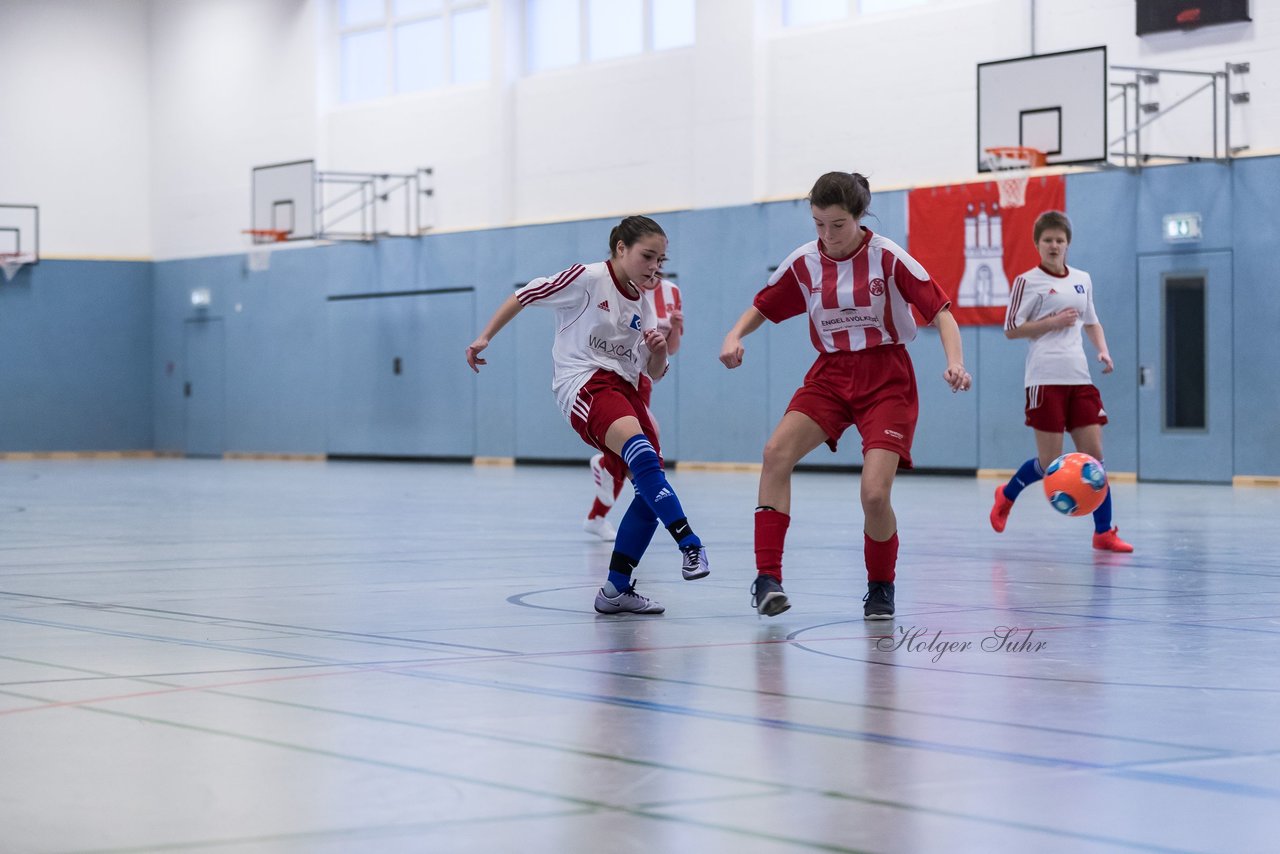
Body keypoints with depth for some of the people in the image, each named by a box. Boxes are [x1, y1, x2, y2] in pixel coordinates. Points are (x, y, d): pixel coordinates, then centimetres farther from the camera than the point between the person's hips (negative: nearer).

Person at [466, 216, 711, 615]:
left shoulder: (643, 307, 15)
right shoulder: (586, 278, -3)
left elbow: (654, 373, 16)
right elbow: (524, 296, 4)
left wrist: (659, 350, -6)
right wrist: (485, 338, 2)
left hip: (624, 388, 8)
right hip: (585, 384, -8)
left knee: (652, 488, -2)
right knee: (641, 451, -34)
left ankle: (616, 589, 5)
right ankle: (689, 544, -42)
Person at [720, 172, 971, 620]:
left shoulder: (887, 257, -11)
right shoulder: (804, 262, -1)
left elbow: (940, 310, -11)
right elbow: (762, 306, 11)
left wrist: (955, 362, -27)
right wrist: (735, 336, -10)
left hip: (886, 380, -3)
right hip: (831, 374, 3)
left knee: (875, 493, -18)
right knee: (776, 453, -23)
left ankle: (881, 587, 10)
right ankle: (768, 575, -19)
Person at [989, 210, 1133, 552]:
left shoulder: (1082, 280, 14)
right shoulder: (1028, 282, -2)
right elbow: (1011, 329, -2)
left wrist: (1103, 350, 8)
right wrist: (1052, 322, -12)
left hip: (1079, 379, 5)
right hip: (1046, 379, -5)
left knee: (1093, 454, -2)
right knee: (1049, 462, -4)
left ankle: (1104, 532, 2)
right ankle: (1007, 495, 24)